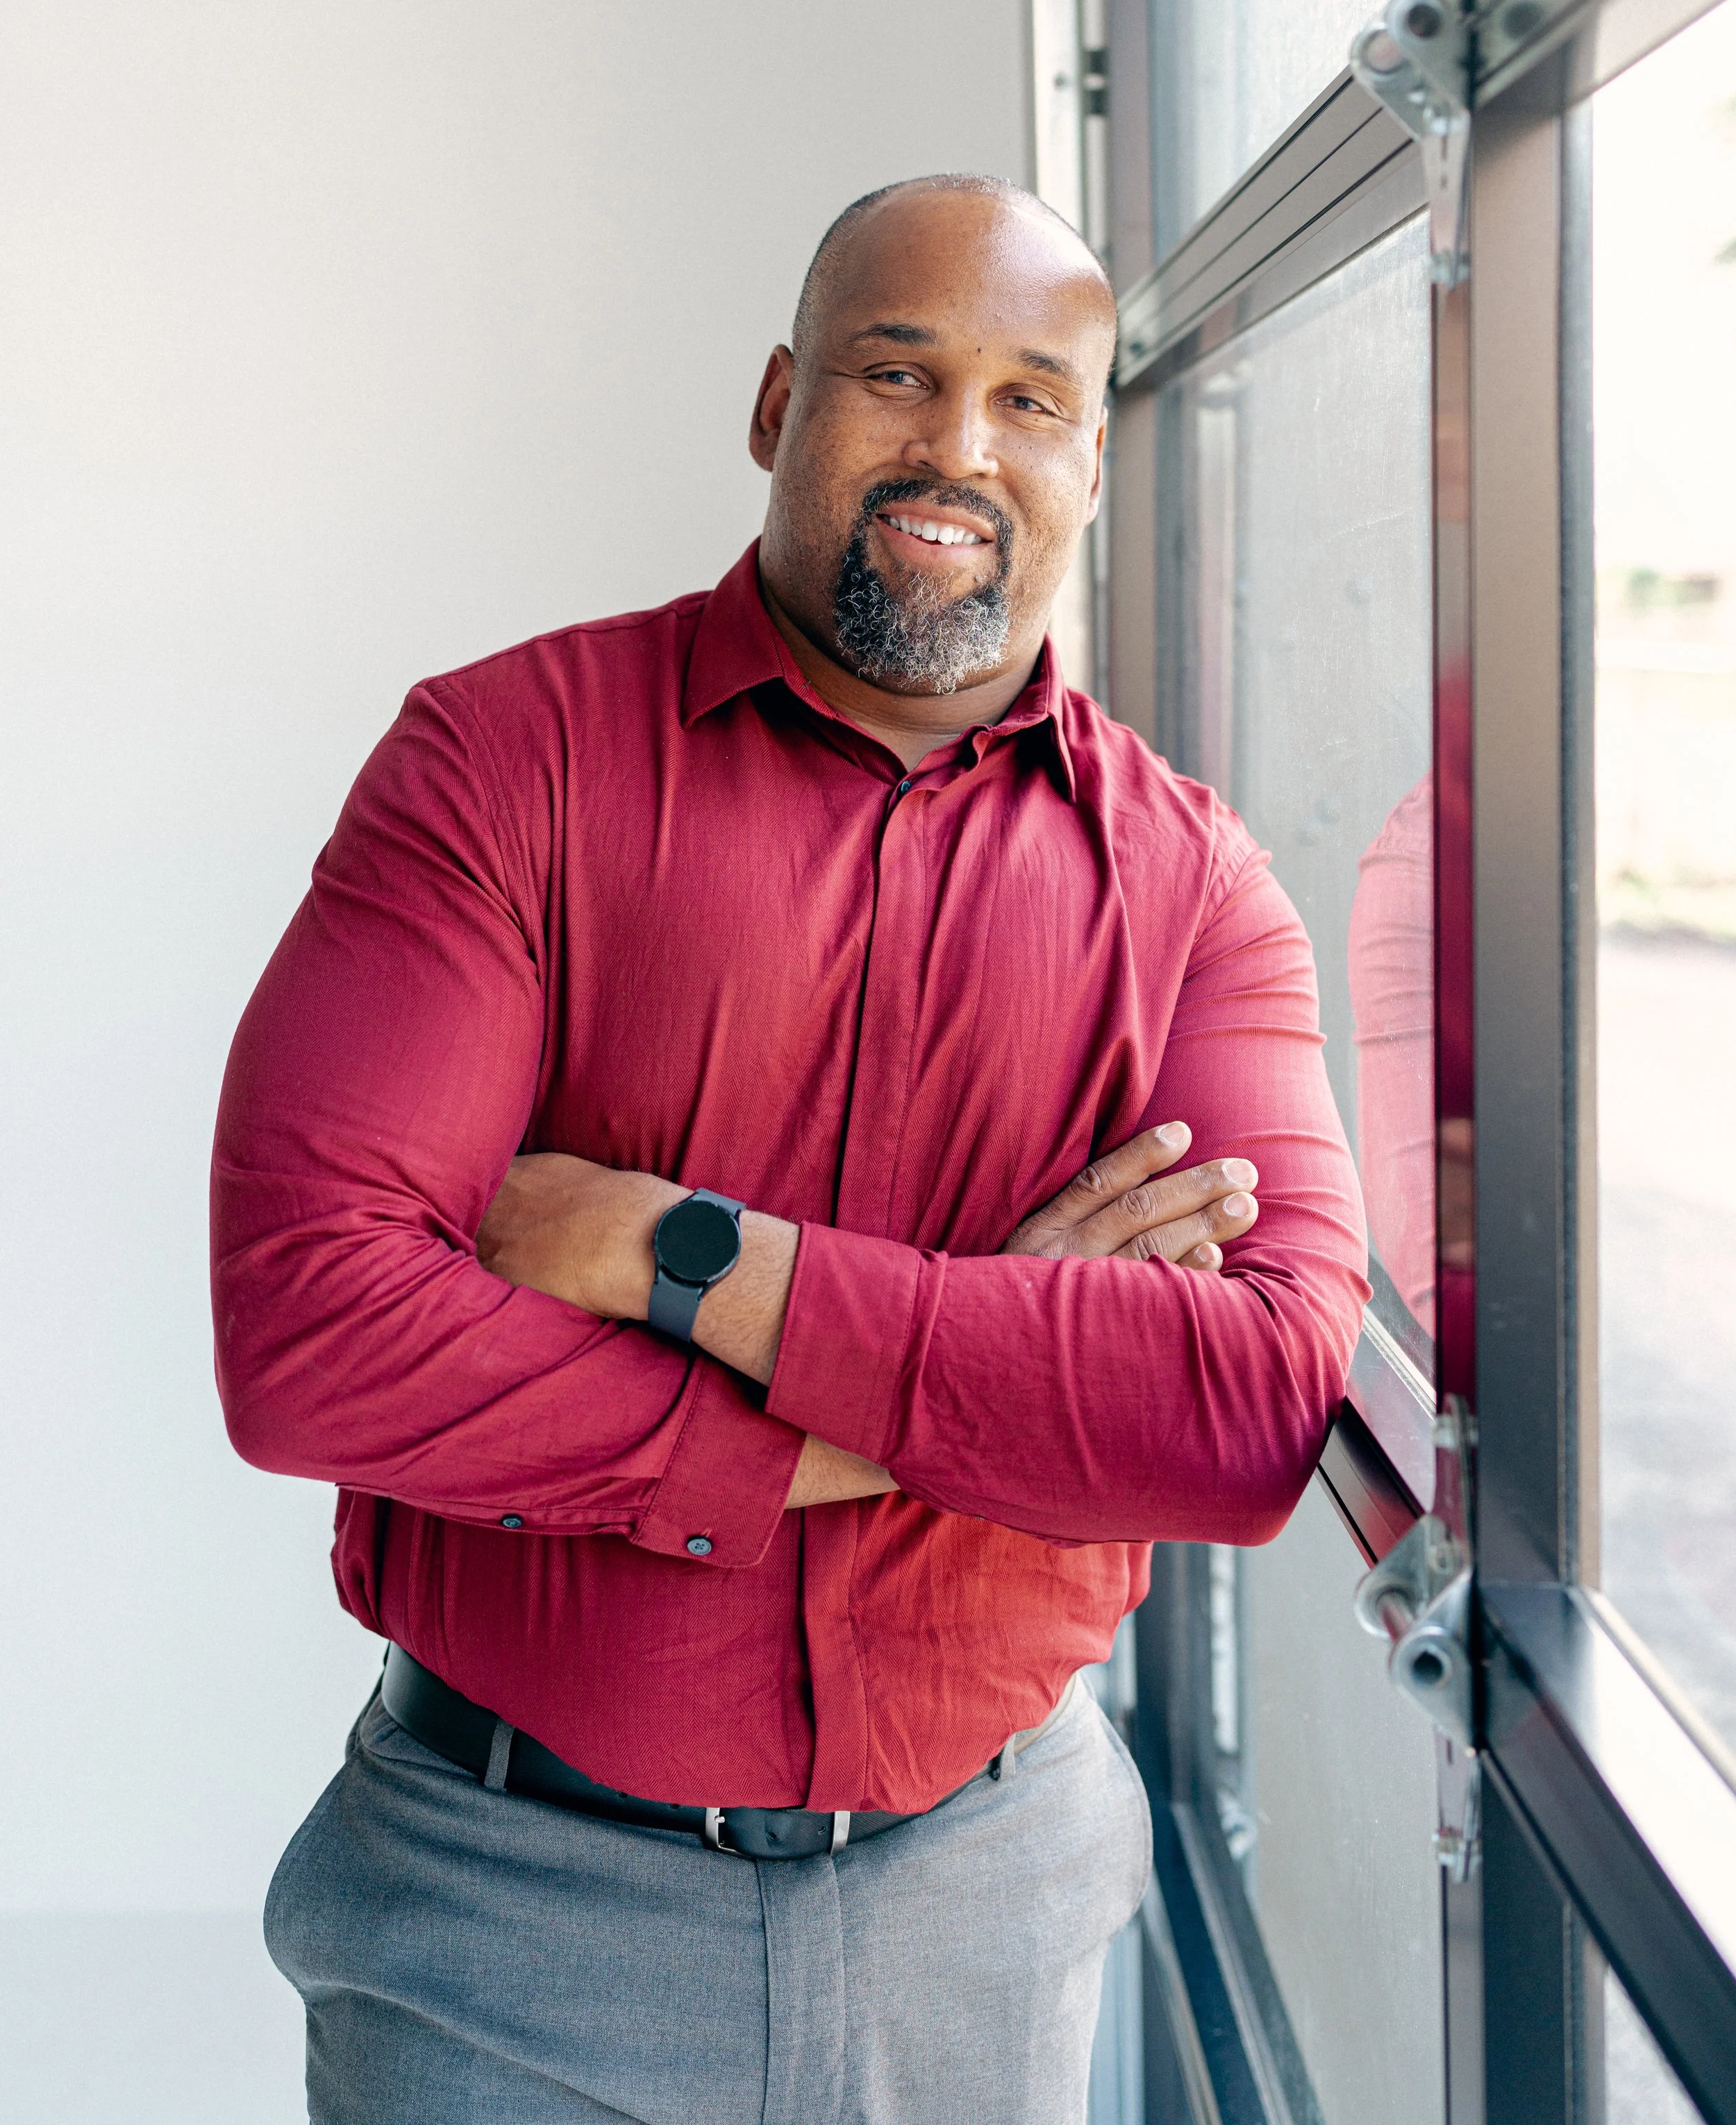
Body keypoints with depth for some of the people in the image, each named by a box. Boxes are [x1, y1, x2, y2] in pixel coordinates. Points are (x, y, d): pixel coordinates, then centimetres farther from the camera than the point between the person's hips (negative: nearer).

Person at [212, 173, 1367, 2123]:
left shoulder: (1187, 882, -2)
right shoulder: (509, 755, -8)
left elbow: (1265, 1409, -17)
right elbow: (304, 1324, -20)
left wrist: (684, 1262, -22)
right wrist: (954, 1391, -20)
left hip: (986, 1893, 3)